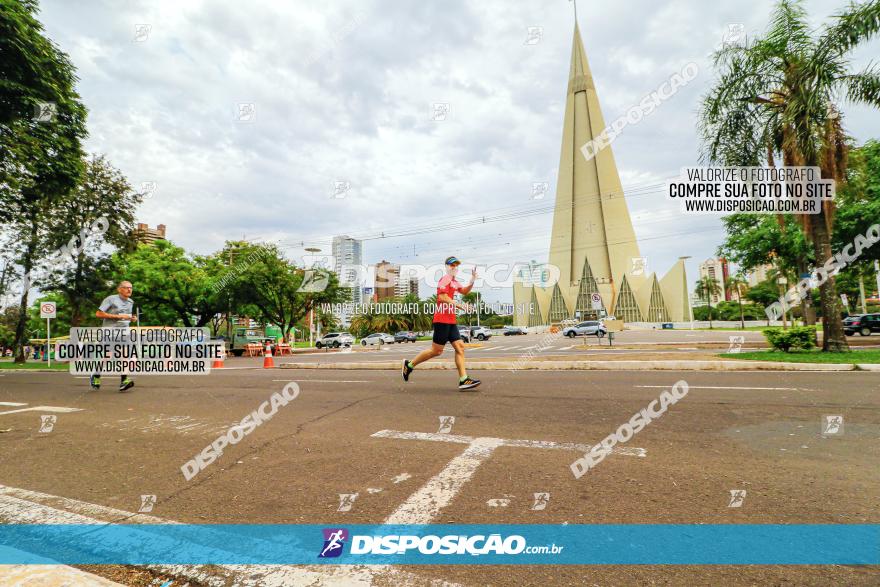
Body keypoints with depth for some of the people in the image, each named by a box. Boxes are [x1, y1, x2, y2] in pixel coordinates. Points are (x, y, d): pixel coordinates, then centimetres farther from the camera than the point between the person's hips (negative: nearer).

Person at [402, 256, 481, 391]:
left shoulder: (454, 282, 21)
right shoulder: (446, 279, -8)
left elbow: (465, 291, 32)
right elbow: (442, 297, -20)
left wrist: (472, 280, 16)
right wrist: (457, 304, -19)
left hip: (451, 321, 10)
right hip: (442, 320, -10)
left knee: (460, 347, 0)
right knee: (436, 350, -4)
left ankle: (463, 380, -3)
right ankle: (410, 365, 12)